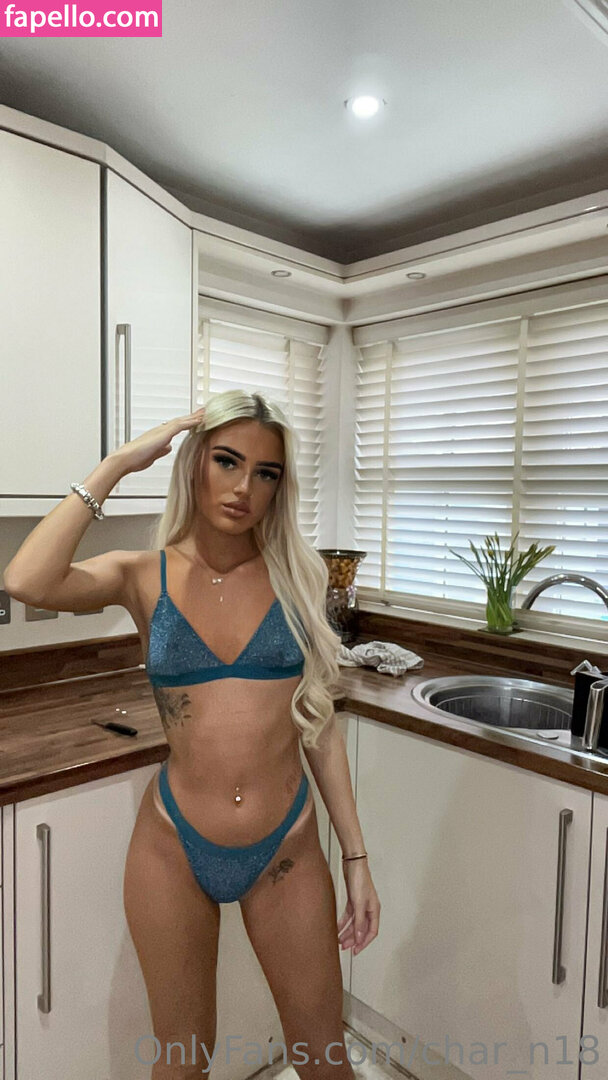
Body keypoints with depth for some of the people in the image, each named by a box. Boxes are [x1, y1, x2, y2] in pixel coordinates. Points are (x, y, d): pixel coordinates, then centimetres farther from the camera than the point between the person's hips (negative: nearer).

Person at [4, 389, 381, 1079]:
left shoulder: (294, 574, -4)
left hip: (287, 846, 1)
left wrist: (355, 855, 1)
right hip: (174, 846, 0)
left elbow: (319, 724, 0)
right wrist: (118, 465, -19)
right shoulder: (142, 576, -6)